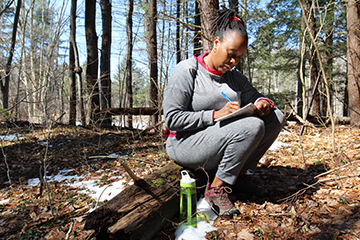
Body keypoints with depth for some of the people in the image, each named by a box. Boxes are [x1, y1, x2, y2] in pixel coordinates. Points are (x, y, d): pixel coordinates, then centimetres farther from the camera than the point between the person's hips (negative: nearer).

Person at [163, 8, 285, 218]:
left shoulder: (234, 76, 10)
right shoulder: (187, 70, -10)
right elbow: (172, 119, -16)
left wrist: (263, 103, -10)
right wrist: (215, 115, -24)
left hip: (222, 141, 7)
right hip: (187, 143, -7)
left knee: (276, 117, -5)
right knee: (252, 126, -27)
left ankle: (239, 174, -1)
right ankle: (216, 188, -15)